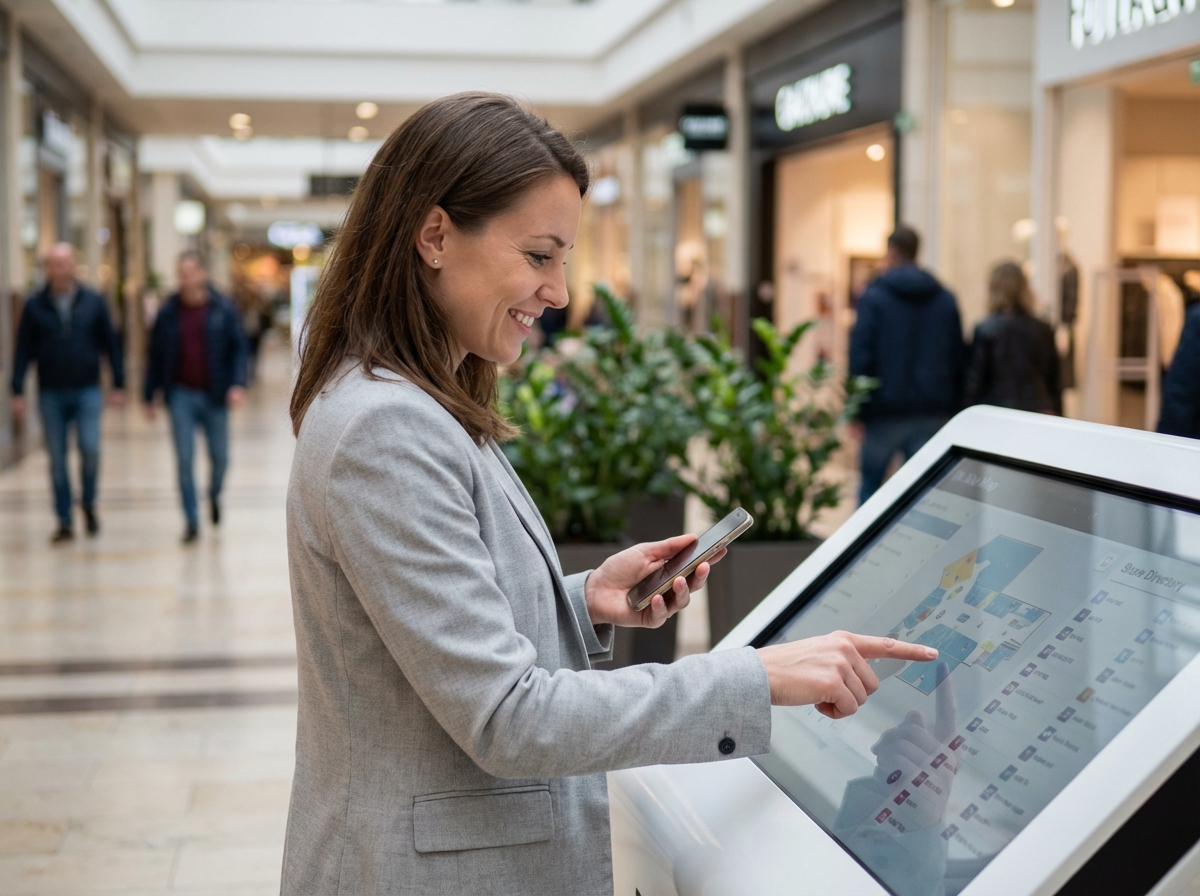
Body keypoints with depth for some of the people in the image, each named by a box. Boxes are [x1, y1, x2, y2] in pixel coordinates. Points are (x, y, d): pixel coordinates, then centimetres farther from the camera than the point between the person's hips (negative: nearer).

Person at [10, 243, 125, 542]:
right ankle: (65, 521, 12)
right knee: (57, 458, 4)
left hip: (87, 391, -1)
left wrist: (118, 384, 2)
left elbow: (111, 344, 5)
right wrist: (17, 392, -1)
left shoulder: (93, 302, 2)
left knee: (90, 449, -13)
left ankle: (89, 504, 12)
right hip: (51, 394, 1)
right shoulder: (34, 306, 2)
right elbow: (23, 351, 3)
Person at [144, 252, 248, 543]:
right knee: (184, 460, -2)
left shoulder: (222, 309, -2)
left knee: (220, 457, 7)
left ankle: (214, 494, 39)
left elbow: (238, 348, 0)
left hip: (214, 395, 0)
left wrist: (237, 384, -14)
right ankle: (192, 521, 6)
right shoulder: (168, 312, 2)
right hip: (181, 395, 0)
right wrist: (150, 396, 7)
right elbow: (155, 356, 7)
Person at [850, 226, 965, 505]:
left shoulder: (874, 296, -4)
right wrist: (951, 408, 13)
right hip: (932, 413, 4)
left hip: (885, 411, -3)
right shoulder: (946, 299, 10)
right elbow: (958, 358, 10)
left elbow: (860, 356, -9)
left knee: (870, 484, 9)